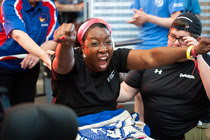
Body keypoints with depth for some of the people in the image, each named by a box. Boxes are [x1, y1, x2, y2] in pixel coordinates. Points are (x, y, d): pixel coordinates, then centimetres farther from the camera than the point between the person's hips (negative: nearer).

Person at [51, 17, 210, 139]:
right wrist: (65, 43, -62)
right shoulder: (75, 62, -12)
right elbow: (64, 64, -36)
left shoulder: (115, 58, 1)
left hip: (114, 123, 5)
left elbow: (150, 58, -8)